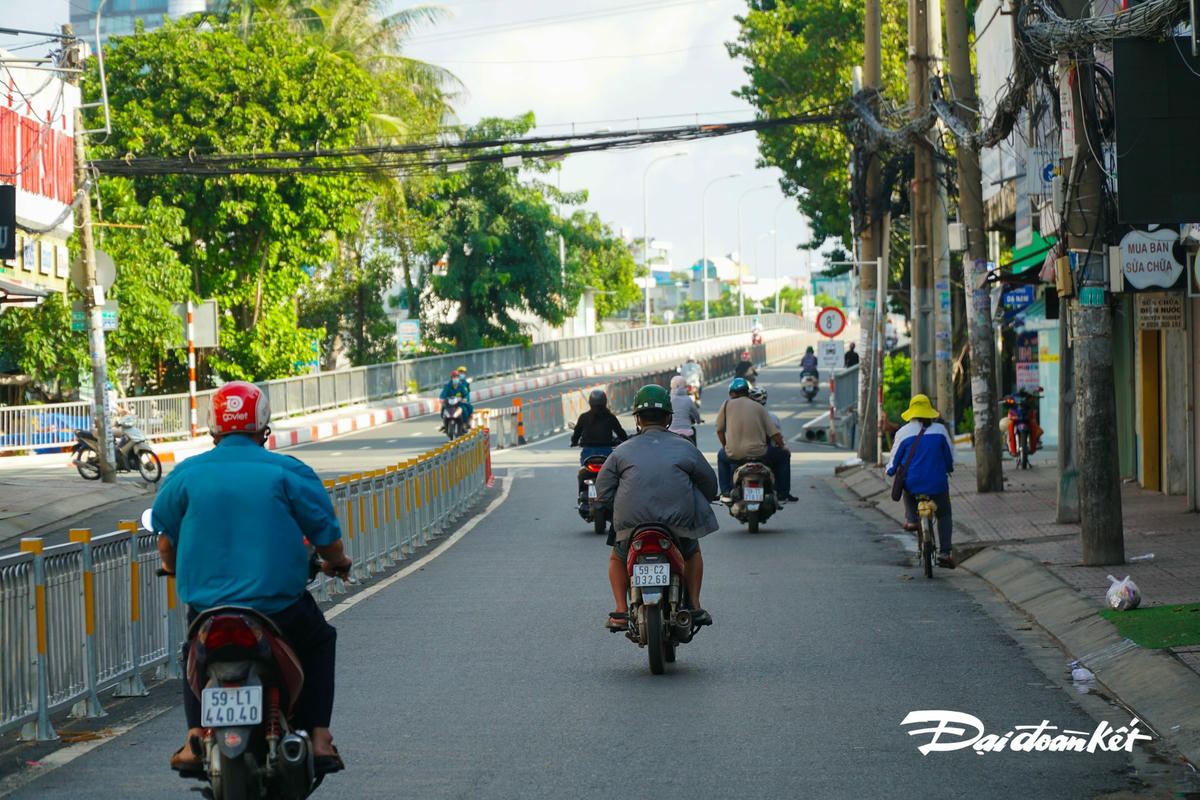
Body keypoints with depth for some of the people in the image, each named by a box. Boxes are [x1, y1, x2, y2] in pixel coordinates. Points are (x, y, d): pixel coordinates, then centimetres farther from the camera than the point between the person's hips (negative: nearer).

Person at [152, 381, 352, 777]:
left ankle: (195, 737, 13)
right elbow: (326, 533, 2)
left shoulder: (185, 474, 4)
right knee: (320, 641, 29)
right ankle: (319, 738, 17)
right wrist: (336, 563, 25)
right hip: (280, 607, -2)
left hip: (207, 607, 2)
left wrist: (175, 568, 34)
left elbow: (165, 540, 11)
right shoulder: (288, 472, -1)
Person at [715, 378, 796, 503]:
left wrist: (724, 446, 28)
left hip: (734, 454, 1)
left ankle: (726, 492, 29)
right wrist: (783, 446, 22)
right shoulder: (759, 408, 7)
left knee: (721, 456, 36)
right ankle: (782, 494, 23)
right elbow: (773, 432, 5)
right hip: (759, 453, -1)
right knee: (784, 455, 24)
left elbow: (720, 429, 10)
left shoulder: (728, 404, 4)